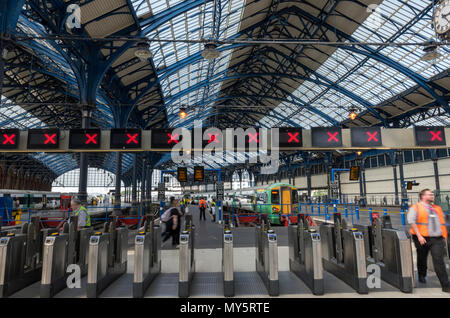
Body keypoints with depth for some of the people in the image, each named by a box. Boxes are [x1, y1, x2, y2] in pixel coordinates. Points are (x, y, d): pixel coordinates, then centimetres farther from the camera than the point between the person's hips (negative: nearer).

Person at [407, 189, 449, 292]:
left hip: (437, 239, 3)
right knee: (422, 259, 13)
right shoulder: (415, 208, -2)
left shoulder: (438, 209, 16)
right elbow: (412, 222, -10)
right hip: (423, 239, -3)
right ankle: (422, 276, 36)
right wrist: (419, 236, -16)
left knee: (439, 261, -7)